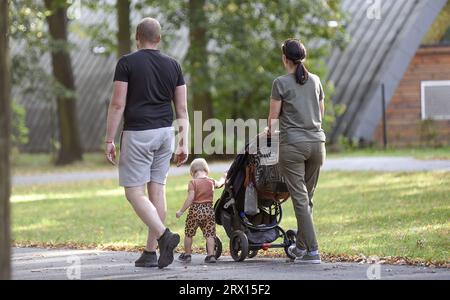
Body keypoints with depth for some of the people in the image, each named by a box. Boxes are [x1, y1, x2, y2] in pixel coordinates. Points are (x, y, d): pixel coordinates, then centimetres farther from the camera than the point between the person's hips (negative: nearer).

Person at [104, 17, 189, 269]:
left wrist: (110, 140, -5)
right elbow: (182, 108, 7)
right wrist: (184, 143, 10)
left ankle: (164, 235, -21)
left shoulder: (127, 63, -5)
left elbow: (118, 104, -9)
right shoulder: (173, 65, 8)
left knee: (134, 192, -2)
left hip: (137, 134, -5)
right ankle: (151, 253, 8)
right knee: (157, 190, 8)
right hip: (165, 133, 5)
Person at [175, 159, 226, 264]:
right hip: (209, 210, 3)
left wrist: (181, 211, -9)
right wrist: (223, 178, 53)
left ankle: (187, 255, 19)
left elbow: (190, 198, -14)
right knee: (209, 234, 5)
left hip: (195, 210, -3)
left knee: (188, 233, 11)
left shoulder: (193, 182, -8)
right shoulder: (211, 182, 7)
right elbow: (219, 184, 30)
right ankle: (211, 254, -3)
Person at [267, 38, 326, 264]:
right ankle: (301, 245, 22)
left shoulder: (281, 83, -5)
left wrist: (268, 133, 18)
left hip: (293, 144, -5)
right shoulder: (315, 81, 10)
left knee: (300, 198, -3)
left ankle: (312, 251, -8)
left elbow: (273, 118, -1)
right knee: (307, 197, 14)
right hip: (317, 142, 5)